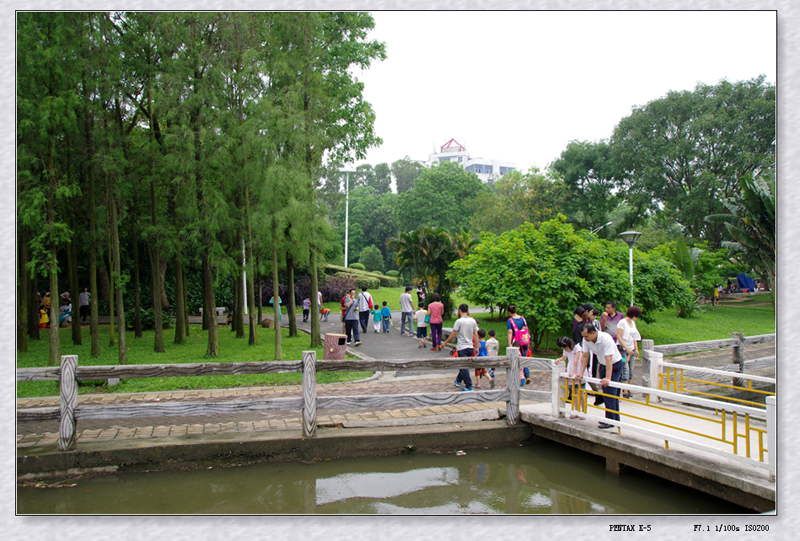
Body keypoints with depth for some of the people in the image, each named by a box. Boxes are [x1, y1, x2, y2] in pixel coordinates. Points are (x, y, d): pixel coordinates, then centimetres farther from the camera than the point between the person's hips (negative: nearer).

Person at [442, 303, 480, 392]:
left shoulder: (459, 321, -12)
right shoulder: (473, 321, 5)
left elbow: (453, 335, -10)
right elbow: (476, 335, 5)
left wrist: (445, 343, 3)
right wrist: (476, 347, 11)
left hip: (462, 347, -6)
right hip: (470, 347, 6)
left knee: (464, 367, -3)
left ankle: (469, 386, -4)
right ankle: (458, 381, 37)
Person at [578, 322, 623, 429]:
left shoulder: (606, 339, -34)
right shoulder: (586, 340, -14)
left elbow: (609, 359, -37)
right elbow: (585, 356, -5)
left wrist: (608, 378, -41)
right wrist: (581, 373, -10)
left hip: (615, 365, -7)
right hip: (603, 364, 7)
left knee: (609, 393, -12)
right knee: (605, 392, 12)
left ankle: (610, 421, -5)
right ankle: (615, 418, 24)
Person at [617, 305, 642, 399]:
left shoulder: (633, 323, 14)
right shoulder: (622, 323, -10)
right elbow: (619, 337, -15)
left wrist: (636, 349, 11)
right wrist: (627, 349, -19)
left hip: (631, 350, 7)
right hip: (623, 349, -7)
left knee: (631, 371, 7)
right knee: (625, 371, -11)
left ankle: (627, 389, 17)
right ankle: (625, 392, -11)